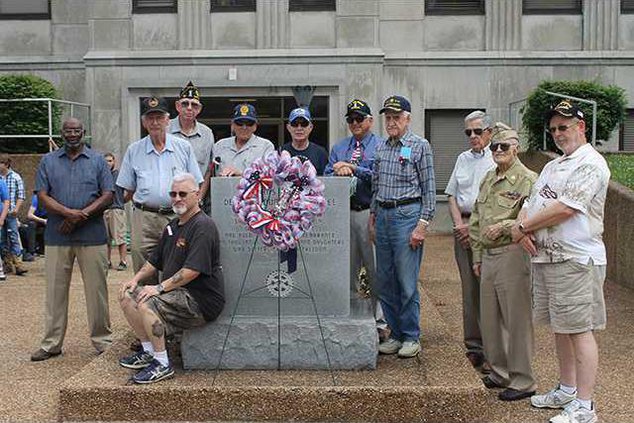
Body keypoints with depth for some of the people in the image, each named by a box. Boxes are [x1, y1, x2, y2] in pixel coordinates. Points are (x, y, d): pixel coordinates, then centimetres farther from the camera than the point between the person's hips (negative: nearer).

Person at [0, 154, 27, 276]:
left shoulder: (16, 177, 1)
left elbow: (21, 196, 1)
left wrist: (16, 208, -12)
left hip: (11, 214, -2)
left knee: (14, 238, -6)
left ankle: (17, 263, -7)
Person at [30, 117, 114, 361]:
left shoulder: (97, 160, 7)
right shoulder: (48, 161, 11)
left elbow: (107, 195, -1)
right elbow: (43, 196, 2)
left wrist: (80, 217, -11)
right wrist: (69, 212, -15)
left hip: (92, 235, -1)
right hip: (57, 237, 1)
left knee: (97, 289, 1)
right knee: (55, 290, 5)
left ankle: (102, 340, 12)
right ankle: (51, 343, 14)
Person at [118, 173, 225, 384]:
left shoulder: (203, 226, -14)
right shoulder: (173, 226, 18)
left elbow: (192, 270, -23)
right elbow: (155, 260, 25)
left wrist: (160, 287, -22)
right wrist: (136, 279, 8)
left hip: (201, 299, -10)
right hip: (176, 292, 10)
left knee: (147, 303, -28)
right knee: (127, 295, 3)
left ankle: (163, 364, -17)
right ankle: (149, 352, 9)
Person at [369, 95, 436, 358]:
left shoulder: (420, 146, -3)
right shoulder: (381, 148, 14)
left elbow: (429, 189, -6)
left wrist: (422, 225, -12)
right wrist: (373, 217, 14)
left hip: (407, 214, -6)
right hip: (383, 216, 6)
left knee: (407, 282, -4)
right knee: (385, 281, 8)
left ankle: (411, 337, 9)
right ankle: (396, 334, 19)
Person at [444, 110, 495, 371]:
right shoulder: (463, 159, 17)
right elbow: (451, 194, 17)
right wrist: (459, 223, 2)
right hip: (464, 228, 5)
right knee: (469, 288, 7)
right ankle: (473, 347, 14)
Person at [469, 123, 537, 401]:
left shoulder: (527, 179, -8)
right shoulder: (487, 179, 16)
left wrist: (504, 226, -20)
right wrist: (477, 255, 18)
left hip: (512, 255, -8)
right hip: (488, 256, 8)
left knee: (516, 319, -2)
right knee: (489, 318, 14)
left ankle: (522, 381, 8)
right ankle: (499, 371, 29)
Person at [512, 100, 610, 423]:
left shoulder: (590, 164, -9)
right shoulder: (552, 167, 21)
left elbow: (565, 208, -19)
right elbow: (530, 205, 18)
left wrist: (523, 227, -9)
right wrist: (522, 228, -5)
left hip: (575, 261, -9)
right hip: (544, 258, 9)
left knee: (580, 330, -5)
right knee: (560, 328, 16)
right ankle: (566, 390, 29)